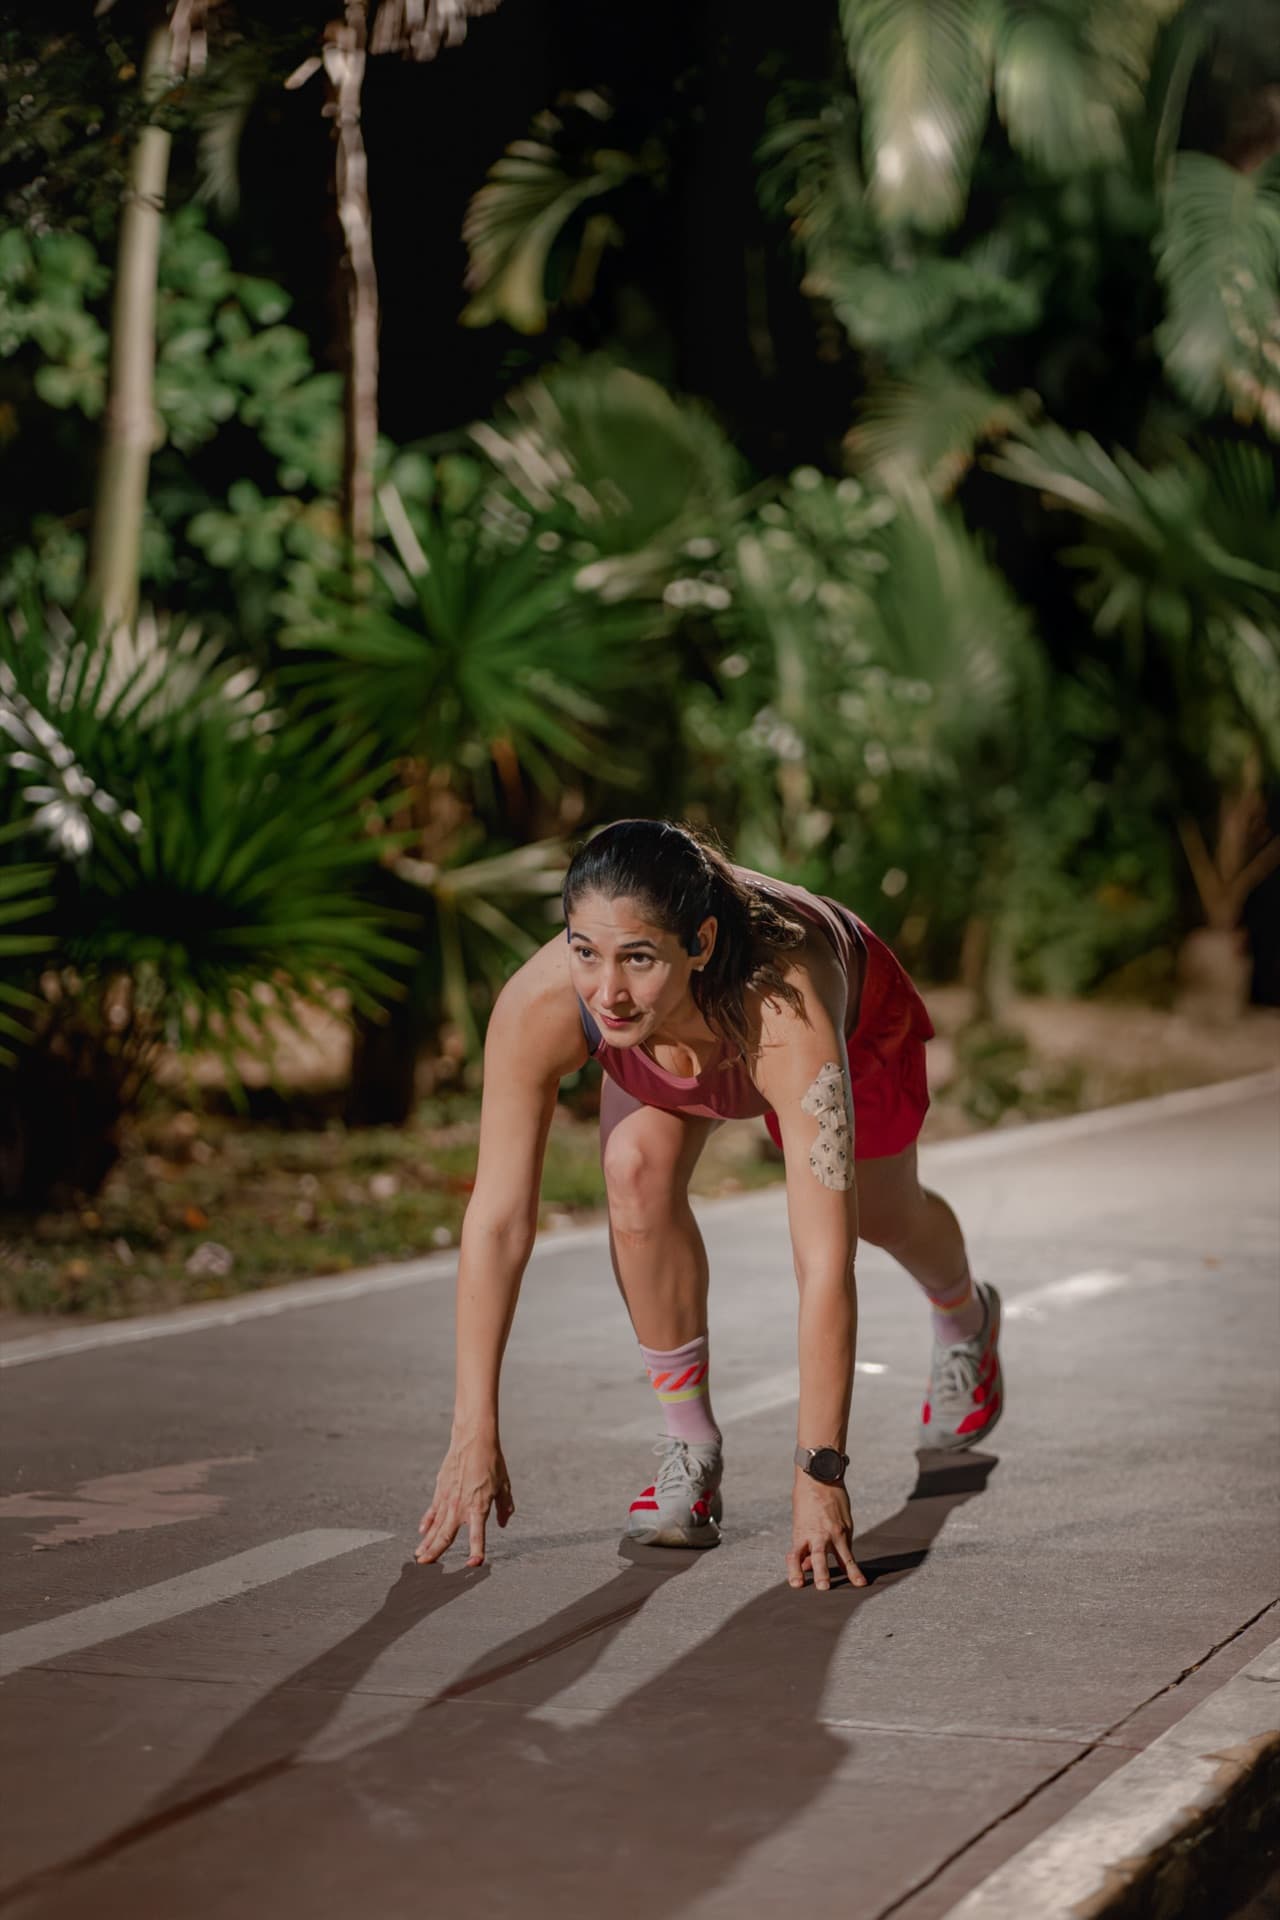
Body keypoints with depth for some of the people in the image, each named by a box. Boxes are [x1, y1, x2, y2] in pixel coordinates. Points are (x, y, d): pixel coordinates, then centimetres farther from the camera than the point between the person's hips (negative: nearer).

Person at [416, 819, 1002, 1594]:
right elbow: (498, 1220, -35)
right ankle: (691, 1449, -10)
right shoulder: (537, 1006, -43)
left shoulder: (786, 1008, -51)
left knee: (888, 1217, 23)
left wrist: (821, 1473, -52)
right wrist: (474, 1435, -35)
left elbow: (825, 1261, -50)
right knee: (638, 1171, -29)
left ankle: (966, 1322, 61)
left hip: (856, 1023, -1)